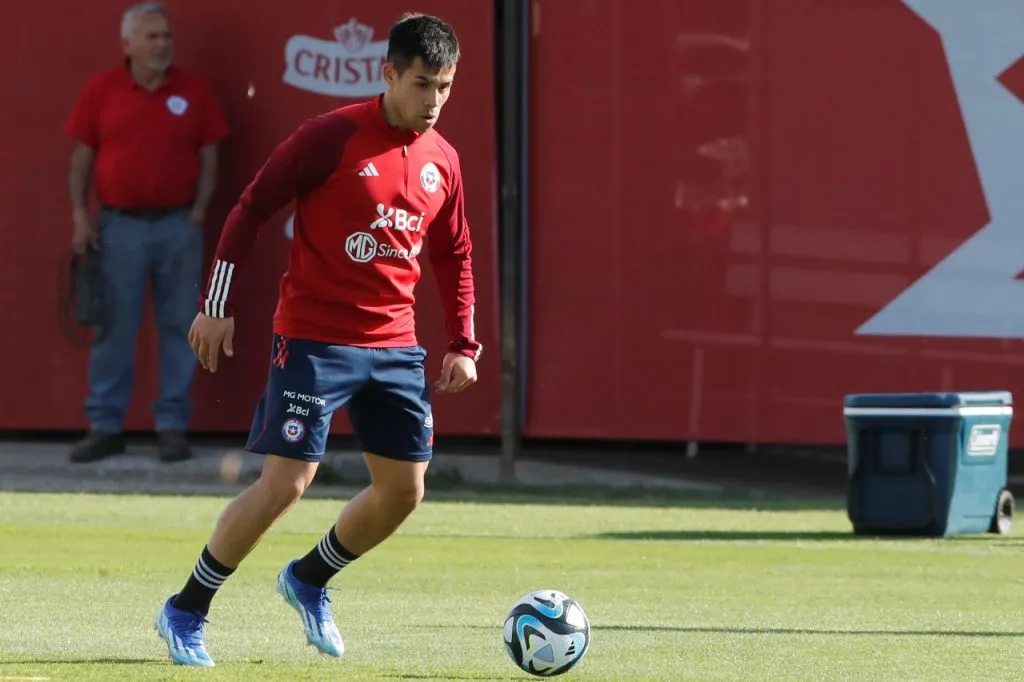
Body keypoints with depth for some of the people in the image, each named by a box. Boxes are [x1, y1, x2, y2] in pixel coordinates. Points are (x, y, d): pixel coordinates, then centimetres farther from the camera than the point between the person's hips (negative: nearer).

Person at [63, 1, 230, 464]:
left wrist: (199, 211, -5)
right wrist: (80, 216, -4)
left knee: (179, 328, 3)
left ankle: (173, 426, 10)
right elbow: (82, 157, 4)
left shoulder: (193, 93, 3)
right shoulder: (101, 91, 2)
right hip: (119, 226, -1)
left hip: (178, 226, 1)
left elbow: (208, 158, 6)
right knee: (114, 328, 2)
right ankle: (105, 428, 7)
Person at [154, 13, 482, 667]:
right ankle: (186, 613, 4)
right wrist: (217, 305, -10)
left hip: (395, 346, 6)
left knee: (404, 490, 4)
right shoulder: (332, 137, -12)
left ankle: (309, 581, 30)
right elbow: (252, 209, -7)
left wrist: (463, 344, 13)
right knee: (285, 483, -11)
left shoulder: (442, 160, 6)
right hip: (314, 338, -6)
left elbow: (455, 256, 19)